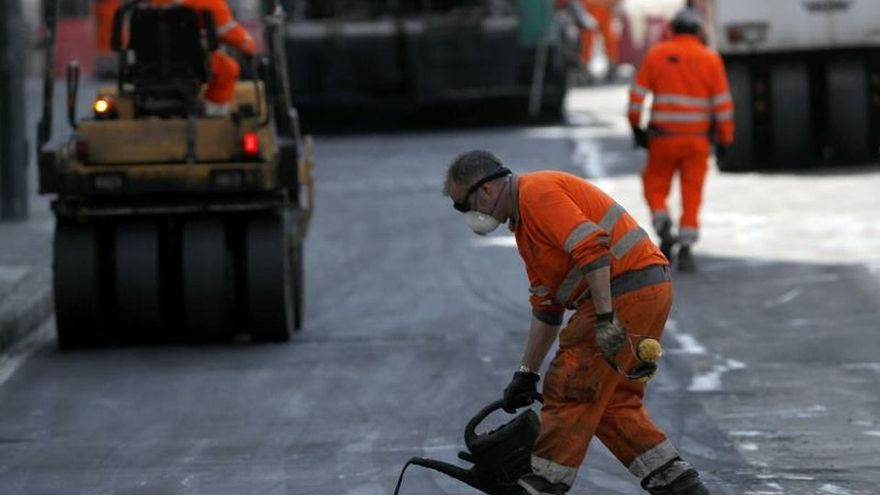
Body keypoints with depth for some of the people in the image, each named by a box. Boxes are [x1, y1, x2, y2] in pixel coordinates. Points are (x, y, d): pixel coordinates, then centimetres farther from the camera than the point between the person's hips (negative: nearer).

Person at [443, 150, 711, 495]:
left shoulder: (538, 192, -10)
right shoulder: (524, 223, 23)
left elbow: (592, 247, -22)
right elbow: (546, 307, 27)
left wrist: (605, 319, -25)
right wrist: (527, 373, 27)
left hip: (622, 292, -10)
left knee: (570, 391, -3)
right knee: (612, 403, 15)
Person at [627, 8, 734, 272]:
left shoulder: (656, 55, 0)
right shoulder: (711, 59, 0)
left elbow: (638, 94, -2)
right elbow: (723, 104, -2)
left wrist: (637, 127, 9)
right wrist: (724, 140, 5)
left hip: (664, 138, 0)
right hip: (698, 140, 0)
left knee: (656, 188, 15)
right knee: (692, 196, 7)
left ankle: (664, 228, -10)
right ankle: (685, 250, -1)